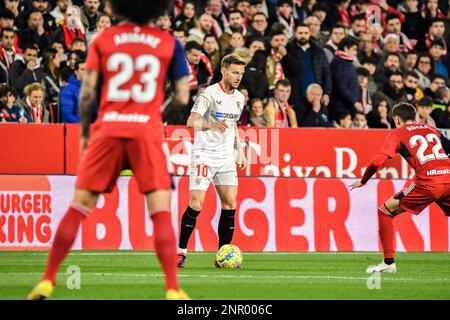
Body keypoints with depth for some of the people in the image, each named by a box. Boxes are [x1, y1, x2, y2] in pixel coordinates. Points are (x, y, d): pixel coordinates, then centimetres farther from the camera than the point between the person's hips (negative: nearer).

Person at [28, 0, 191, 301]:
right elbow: (182, 98, 3)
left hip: (108, 129, 1)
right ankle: (173, 289, -10)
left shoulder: (104, 39, 6)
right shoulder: (169, 43, 4)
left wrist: (84, 131, 14)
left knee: (79, 206, 7)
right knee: (161, 212, -2)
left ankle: (47, 280, 8)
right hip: (147, 129, -1)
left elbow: (87, 92, 2)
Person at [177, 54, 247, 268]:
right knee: (196, 203, -14)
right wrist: (212, 125, -42)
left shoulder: (239, 98, 11)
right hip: (204, 155, -6)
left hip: (226, 158, 6)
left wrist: (240, 151, 21)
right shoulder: (210, 94, -12)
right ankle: (181, 251, -3)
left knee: (230, 203, -3)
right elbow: (191, 121, -24)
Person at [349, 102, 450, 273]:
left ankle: (388, 262, 8)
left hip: (428, 182, -4)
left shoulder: (397, 134, 12)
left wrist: (362, 181, 14)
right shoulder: (431, 129, 26)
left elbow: (377, 161, 0)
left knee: (385, 211, 12)